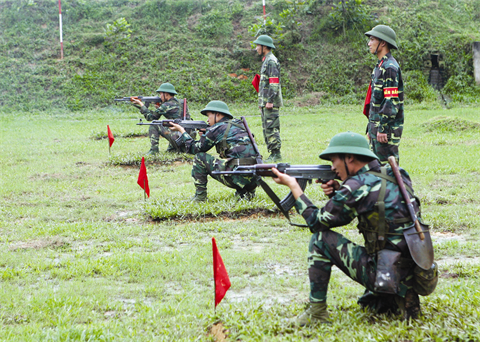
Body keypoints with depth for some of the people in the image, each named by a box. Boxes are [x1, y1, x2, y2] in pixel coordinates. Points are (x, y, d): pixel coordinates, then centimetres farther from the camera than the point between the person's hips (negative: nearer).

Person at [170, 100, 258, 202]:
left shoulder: (216, 129, 0)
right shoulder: (239, 124, 21)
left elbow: (194, 149, 11)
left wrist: (182, 131, 24)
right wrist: (205, 135, 25)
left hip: (237, 176, -7)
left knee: (200, 157, 7)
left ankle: (200, 196, 9)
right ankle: (246, 192, 17)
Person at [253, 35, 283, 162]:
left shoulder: (271, 61, -13)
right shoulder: (266, 61, 20)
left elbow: (274, 83, -20)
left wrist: (270, 101, -23)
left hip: (271, 103, -10)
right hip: (265, 102, 10)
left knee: (272, 128, -10)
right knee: (266, 128, 11)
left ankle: (276, 154, -9)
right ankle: (273, 153, 14)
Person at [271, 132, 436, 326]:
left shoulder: (358, 185, -15)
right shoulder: (394, 175, 10)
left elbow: (316, 221, -4)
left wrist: (293, 185, 5)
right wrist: (337, 193, 7)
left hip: (385, 274, -9)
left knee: (320, 239, 0)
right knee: (368, 302, 38)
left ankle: (316, 313, 4)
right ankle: (403, 300, 12)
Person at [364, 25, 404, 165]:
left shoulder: (390, 67, -14)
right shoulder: (380, 66, 18)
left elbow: (391, 101, -20)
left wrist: (383, 128, -23)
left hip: (387, 128, -10)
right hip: (376, 126, 10)